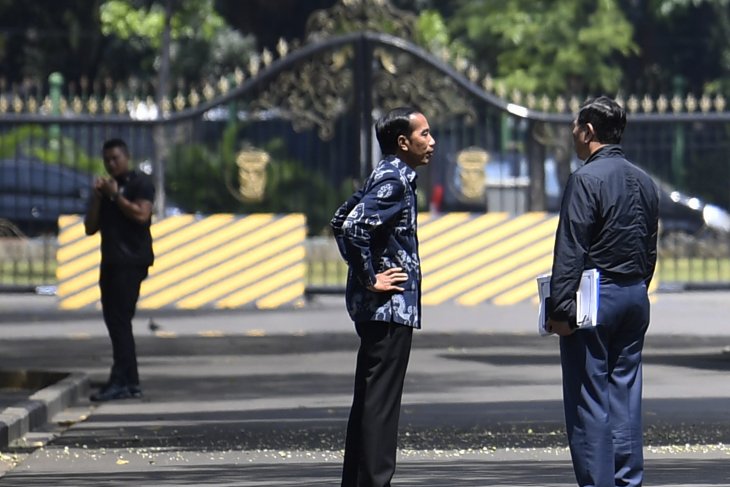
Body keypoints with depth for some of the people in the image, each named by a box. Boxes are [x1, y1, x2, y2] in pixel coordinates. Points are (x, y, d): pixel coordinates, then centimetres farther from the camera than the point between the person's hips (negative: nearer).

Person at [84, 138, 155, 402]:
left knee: (120, 320, -15)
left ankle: (119, 382, -20)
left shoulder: (140, 183, -1)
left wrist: (116, 195, -12)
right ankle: (131, 381, 10)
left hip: (132, 261, -8)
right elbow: (90, 228, 15)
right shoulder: (104, 189, 21)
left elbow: (141, 214, -16)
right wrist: (96, 198, 2)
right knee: (115, 321, 6)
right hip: (111, 261, 8)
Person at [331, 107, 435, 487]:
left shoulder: (387, 177, 15)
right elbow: (353, 226, -27)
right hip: (389, 305, -10)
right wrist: (370, 279, -19)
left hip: (373, 309, 10)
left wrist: (362, 270, 16)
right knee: (381, 400, -8)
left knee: (369, 399, 13)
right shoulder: (393, 181, -15)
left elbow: (340, 222, 23)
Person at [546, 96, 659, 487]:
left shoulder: (586, 179, -13)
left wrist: (561, 309, -15)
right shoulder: (644, 182, 11)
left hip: (594, 297, -7)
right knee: (625, 393, 9)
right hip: (636, 296, 7)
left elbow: (570, 251, -16)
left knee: (588, 399, -3)